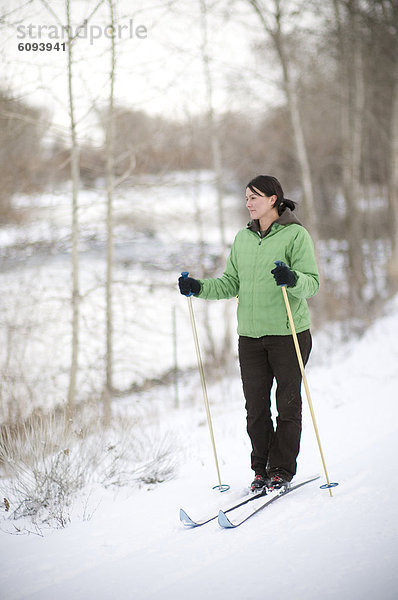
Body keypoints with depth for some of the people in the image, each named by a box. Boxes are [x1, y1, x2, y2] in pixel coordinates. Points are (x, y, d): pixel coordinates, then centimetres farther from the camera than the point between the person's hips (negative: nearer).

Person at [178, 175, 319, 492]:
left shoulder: (296, 234, -4)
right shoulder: (243, 238, 12)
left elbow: (313, 282, -10)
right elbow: (232, 283, 14)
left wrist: (293, 279, -31)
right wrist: (199, 288, 1)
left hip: (289, 332, -5)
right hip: (250, 335, 5)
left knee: (288, 403, 3)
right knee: (256, 405, 6)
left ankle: (283, 470, 12)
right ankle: (262, 469, 17)